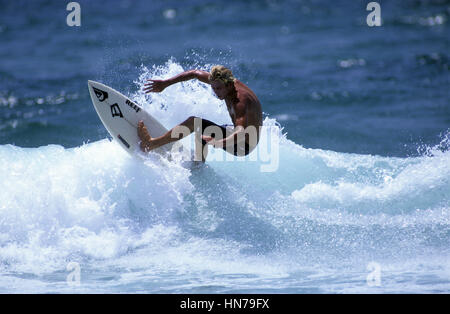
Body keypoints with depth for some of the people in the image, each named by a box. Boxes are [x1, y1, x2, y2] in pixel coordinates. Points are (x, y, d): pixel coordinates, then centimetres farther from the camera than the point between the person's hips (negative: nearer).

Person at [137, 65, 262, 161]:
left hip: (244, 146, -9)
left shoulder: (242, 100, -32)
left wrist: (217, 143, -61)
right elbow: (196, 73, 5)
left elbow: (241, 133, -45)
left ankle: (152, 143, -12)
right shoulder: (224, 82, -6)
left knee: (193, 122, -14)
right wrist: (165, 83, 2)